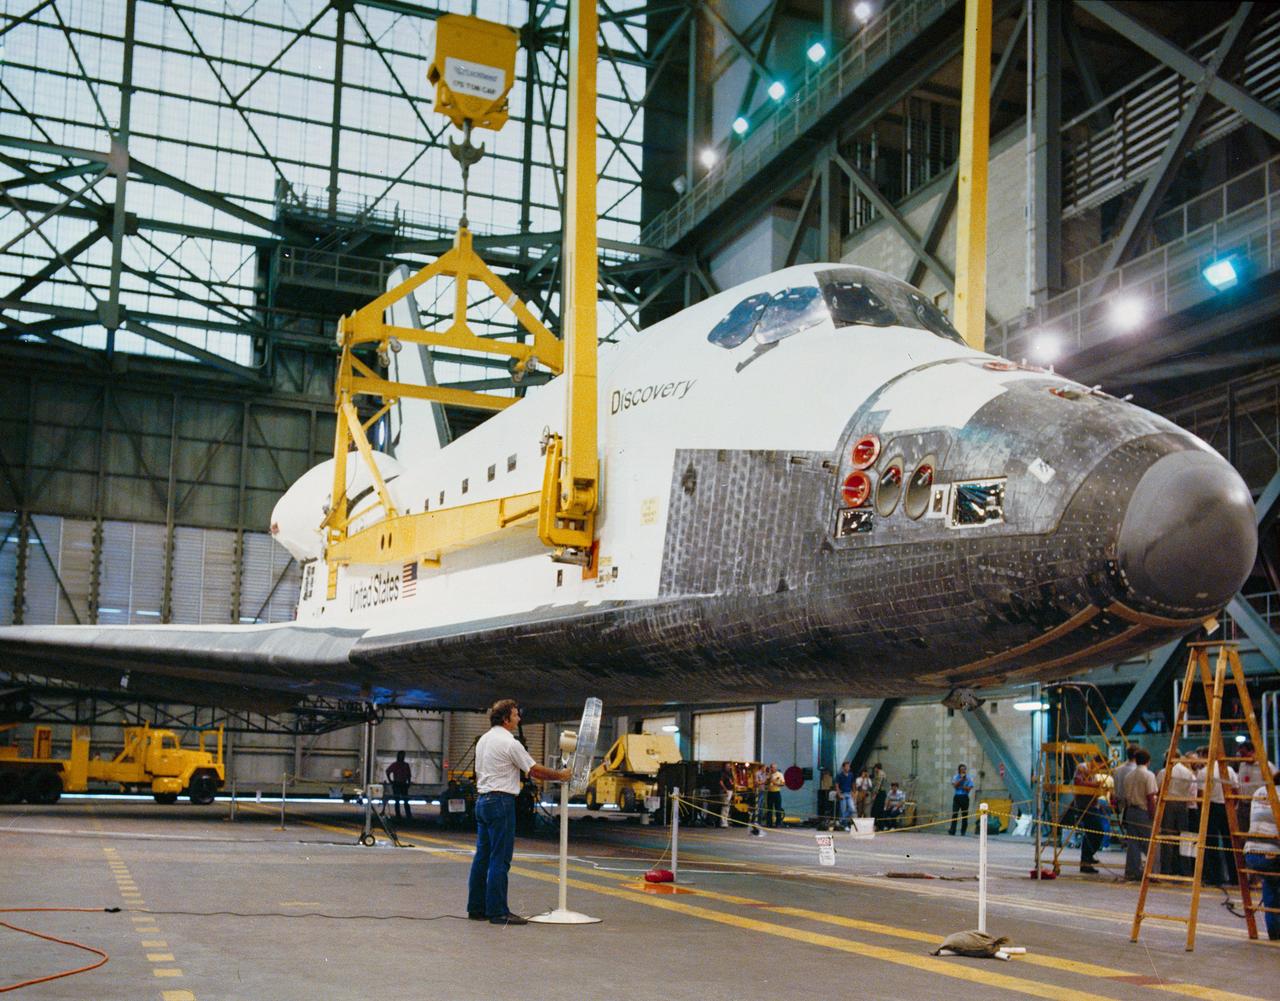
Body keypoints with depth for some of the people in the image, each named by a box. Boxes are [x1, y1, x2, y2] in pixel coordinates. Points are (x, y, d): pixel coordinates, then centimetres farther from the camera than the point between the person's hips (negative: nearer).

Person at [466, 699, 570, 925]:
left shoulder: (483, 740, 14)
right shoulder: (509, 743, -13)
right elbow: (535, 771, -10)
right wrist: (561, 775, 3)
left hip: (483, 800, 9)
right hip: (501, 802, -9)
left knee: (482, 856, 12)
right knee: (500, 859, -7)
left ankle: (476, 908, 16)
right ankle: (498, 912, -6)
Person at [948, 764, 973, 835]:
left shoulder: (969, 778, 6)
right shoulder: (955, 777, 10)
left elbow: (969, 788, -5)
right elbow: (955, 785, -8)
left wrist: (960, 786, -8)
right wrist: (961, 779, -10)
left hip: (965, 797, 0)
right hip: (957, 797, 0)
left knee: (964, 815, 1)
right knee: (954, 813, -10)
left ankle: (963, 832, 7)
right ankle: (952, 830, -14)